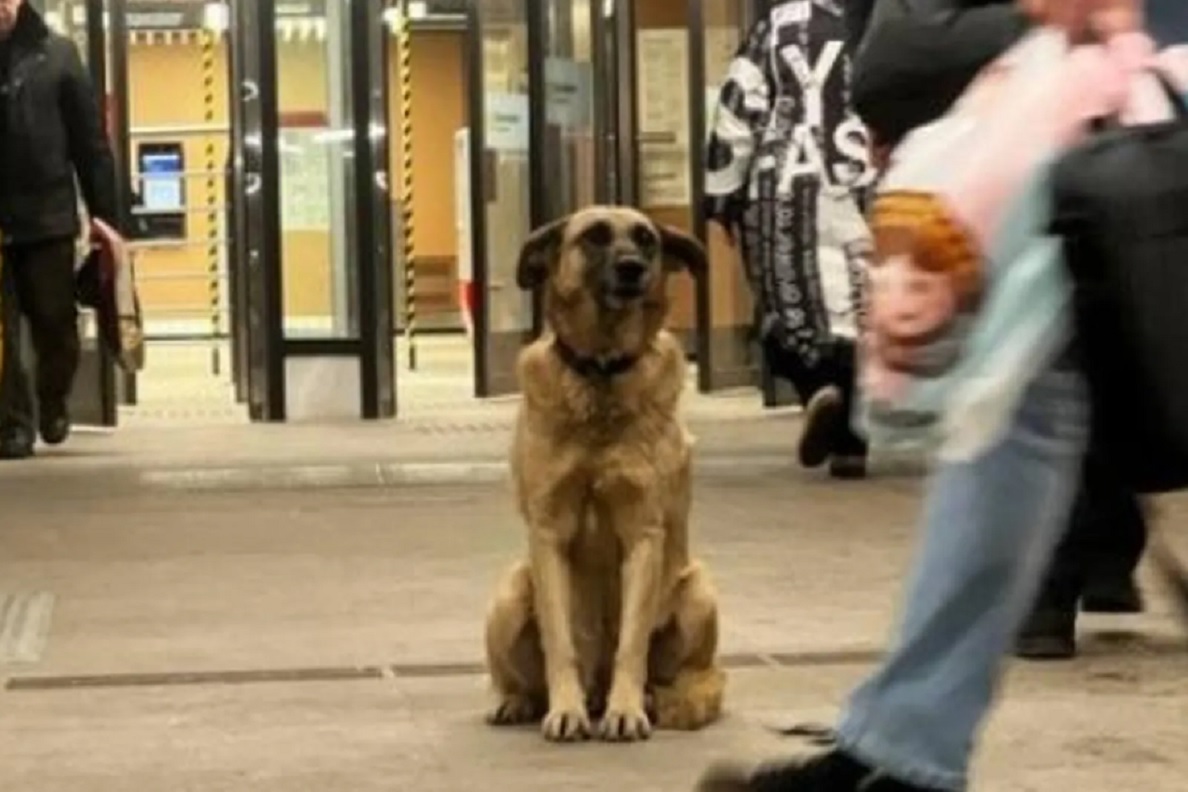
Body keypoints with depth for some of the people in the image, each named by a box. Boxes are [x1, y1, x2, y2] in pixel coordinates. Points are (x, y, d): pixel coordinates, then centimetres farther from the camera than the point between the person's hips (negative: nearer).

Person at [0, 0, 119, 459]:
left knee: (56, 324, 6)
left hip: (47, 215, 0)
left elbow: (90, 140, 2)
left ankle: (53, 403, 29)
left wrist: (104, 214, -3)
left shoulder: (55, 54, 2)